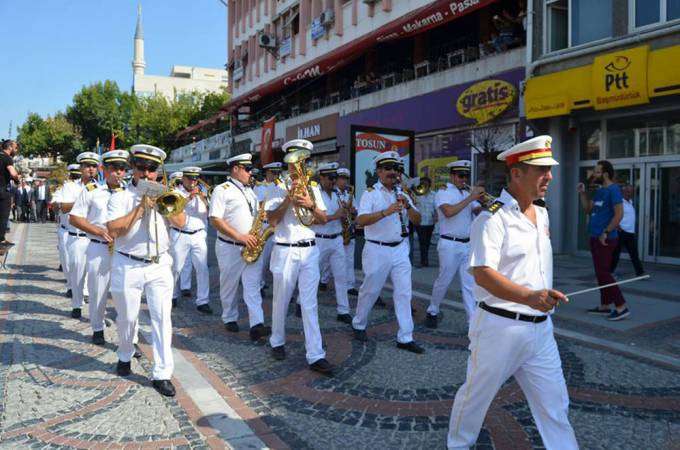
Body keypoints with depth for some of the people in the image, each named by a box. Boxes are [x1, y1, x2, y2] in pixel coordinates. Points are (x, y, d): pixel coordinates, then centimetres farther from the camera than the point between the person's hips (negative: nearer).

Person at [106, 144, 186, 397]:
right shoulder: (120, 198, 0)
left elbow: (181, 223, -3)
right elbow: (113, 231, -14)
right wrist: (141, 207, -16)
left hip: (159, 266, 2)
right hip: (128, 267, -1)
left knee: (162, 318, -3)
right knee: (127, 318, 12)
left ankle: (162, 374, 3)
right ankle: (125, 357, 40)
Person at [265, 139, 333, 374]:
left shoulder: (312, 188, 12)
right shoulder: (278, 189, 2)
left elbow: (323, 220, 7)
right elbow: (272, 220, -7)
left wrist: (310, 205, -11)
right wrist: (289, 198, -15)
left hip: (309, 250, 2)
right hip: (285, 251, -2)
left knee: (310, 304, 0)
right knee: (281, 301, 10)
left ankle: (316, 356, -1)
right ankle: (277, 342, 32)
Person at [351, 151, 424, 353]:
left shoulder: (402, 194, 12)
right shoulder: (370, 193, -5)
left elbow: (417, 220, 5)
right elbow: (361, 220, -20)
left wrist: (408, 206, -14)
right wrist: (387, 211, -30)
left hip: (400, 249, 5)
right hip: (377, 250, -5)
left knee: (404, 293, 2)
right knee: (370, 291, 8)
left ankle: (405, 338, 8)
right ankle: (359, 325, 30)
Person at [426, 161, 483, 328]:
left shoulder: (467, 193, 16)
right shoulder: (443, 192, -5)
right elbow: (449, 212, -23)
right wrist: (471, 197, -22)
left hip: (468, 244, 6)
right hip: (450, 245, -6)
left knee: (470, 284, 2)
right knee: (444, 281, 5)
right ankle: (432, 312, 25)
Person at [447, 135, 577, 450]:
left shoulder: (542, 214, 10)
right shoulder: (492, 218, -16)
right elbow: (482, 274, -26)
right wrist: (529, 297, -38)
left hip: (540, 327, 7)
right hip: (500, 326, -6)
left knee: (555, 404, 13)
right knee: (477, 395, 12)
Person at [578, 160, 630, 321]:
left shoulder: (613, 190, -12)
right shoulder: (599, 191, 16)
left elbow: (619, 214, -19)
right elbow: (588, 209, 19)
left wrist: (606, 233, -20)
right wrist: (582, 193, 9)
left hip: (605, 239, -9)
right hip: (595, 238, 9)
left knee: (603, 273, -10)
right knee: (601, 273, 12)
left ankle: (621, 307, -6)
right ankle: (605, 306, 19)